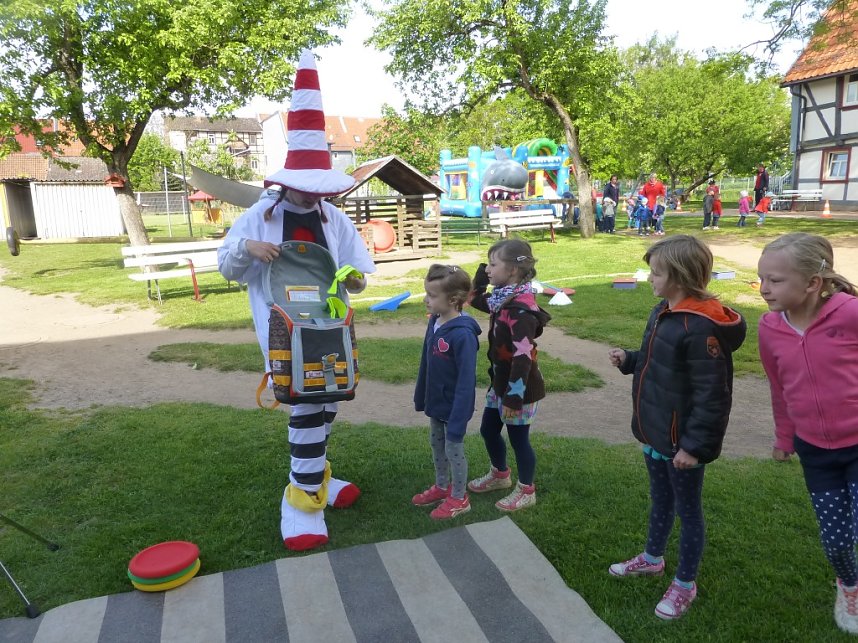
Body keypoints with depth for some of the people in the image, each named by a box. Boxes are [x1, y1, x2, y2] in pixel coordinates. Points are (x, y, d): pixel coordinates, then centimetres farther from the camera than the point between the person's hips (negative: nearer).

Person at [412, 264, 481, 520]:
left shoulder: (463, 334, -29)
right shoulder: (434, 322, -4)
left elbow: (466, 381, -27)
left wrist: (458, 419, -25)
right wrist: (420, 397, 12)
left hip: (453, 406, -8)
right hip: (436, 402, 8)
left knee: (454, 448, 10)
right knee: (436, 445, 22)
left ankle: (459, 498, 30)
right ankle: (441, 487, 44)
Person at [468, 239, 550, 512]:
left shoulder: (521, 309, -27)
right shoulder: (502, 298, 1)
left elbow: (523, 358, -28)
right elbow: (475, 300, 21)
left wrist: (513, 397, -26)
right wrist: (480, 276, 3)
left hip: (518, 386, -9)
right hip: (500, 381, 9)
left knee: (518, 438, 8)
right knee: (488, 430, 22)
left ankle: (526, 491, 29)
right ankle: (499, 474, 46)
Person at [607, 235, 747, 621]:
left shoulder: (701, 329, -26)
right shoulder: (663, 312, 3)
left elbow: (711, 396, -25)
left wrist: (695, 445, -23)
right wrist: (628, 360, 0)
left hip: (682, 442, -9)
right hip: (655, 434, 9)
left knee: (687, 510, 11)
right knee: (660, 500, 26)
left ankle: (685, 584, 31)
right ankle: (652, 559, 46)